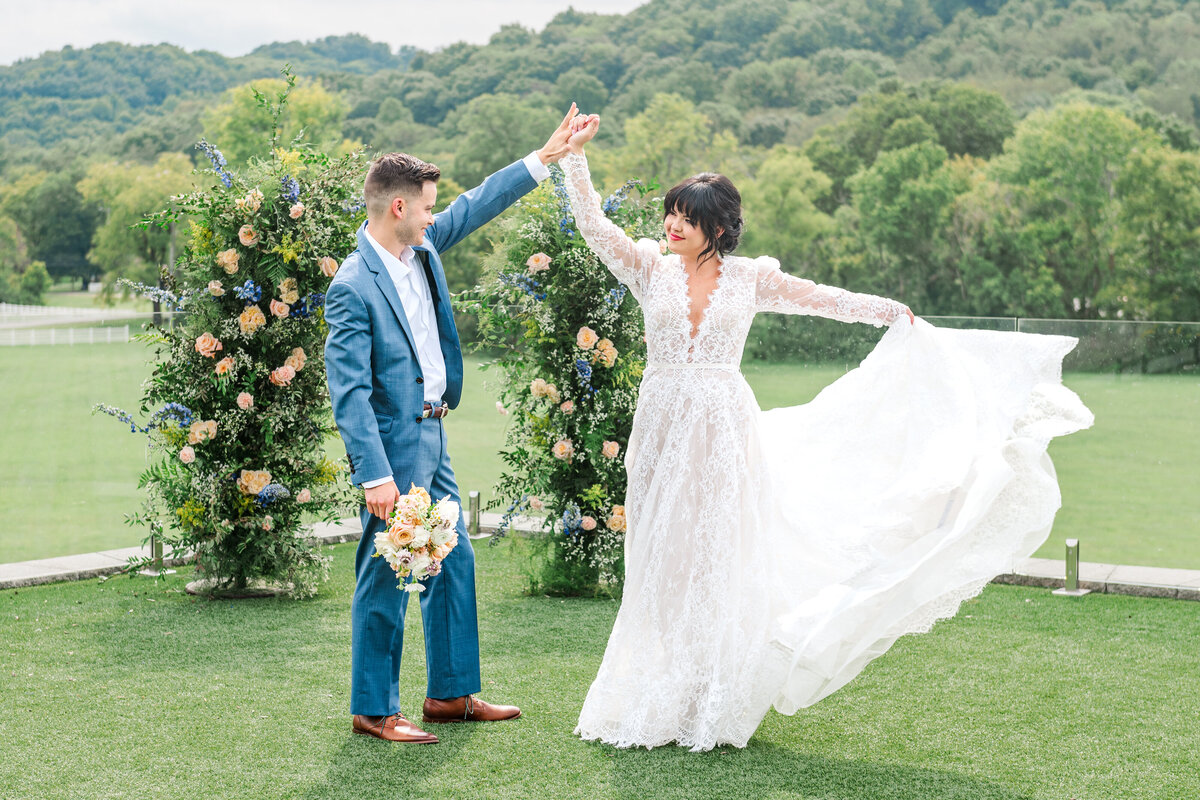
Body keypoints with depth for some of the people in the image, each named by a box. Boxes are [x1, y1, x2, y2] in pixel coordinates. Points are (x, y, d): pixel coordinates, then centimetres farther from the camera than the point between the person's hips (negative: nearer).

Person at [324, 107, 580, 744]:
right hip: (393, 446, -9)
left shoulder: (422, 246, 3)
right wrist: (375, 475, -27)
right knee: (386, 579, 0)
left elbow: (477, 205, 17)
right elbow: (349, 392, -23)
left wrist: (543, 159, 13)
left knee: (453, 565, 15)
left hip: (431, 438, 9)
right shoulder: (353, 286, -20)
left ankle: (450, 693, 27)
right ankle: (373, 710, 11)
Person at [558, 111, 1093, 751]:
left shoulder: (749, 278, 3)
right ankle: (658, 703, 15)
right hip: (663, 429, 1)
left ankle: (714, 704, 7)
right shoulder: (650, 267, 4)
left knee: (719, 560, 0)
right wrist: (575, 153, -9)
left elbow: (823, 299, 9)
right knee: (664, 563, 5)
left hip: (724, 433, -1)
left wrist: (893, 312, 6)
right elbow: (592, 224, -2)